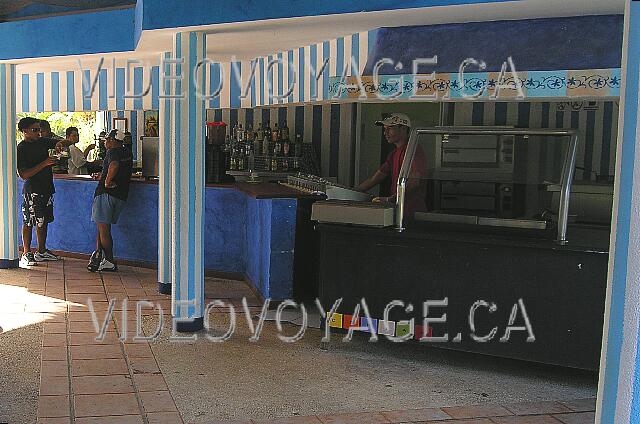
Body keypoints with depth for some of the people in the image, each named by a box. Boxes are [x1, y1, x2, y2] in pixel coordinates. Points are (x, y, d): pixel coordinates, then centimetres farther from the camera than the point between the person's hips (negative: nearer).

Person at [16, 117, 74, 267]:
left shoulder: (42, 142, 9)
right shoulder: (21, 149, -12)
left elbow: (64, 143, 20)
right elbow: (23, 174, -18)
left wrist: (59, 144, -5)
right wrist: (44, 163, -23)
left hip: (46, 188, 8)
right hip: (32, 190, -7)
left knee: (43, 221, 14)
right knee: (28, 222, -2)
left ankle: (42, 251, 24)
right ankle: (26, 254, 6)